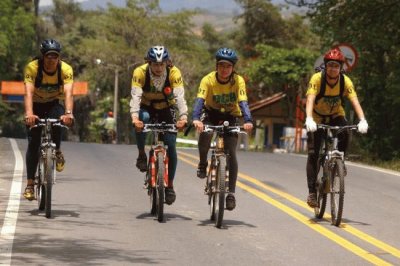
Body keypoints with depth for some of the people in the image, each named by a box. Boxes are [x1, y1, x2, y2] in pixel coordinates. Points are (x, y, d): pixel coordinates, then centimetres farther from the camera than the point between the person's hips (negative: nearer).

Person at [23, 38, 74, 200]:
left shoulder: (65, 69, -23)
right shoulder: (32, 68, -26)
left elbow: (68, 93, -36)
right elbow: (28, 92, -37)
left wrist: (68, 113, -53)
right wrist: (28, 113, -54)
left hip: (54, 104, 0)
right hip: (36, 105, 0)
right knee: (33, 143, -11)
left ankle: (57, 152, -8)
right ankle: (30, 184, -4)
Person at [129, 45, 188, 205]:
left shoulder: (174, 73, -26)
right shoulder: (140, 72, -27)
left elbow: (180, 97, -35)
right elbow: (135, 96, -37)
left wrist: (183, 117, -52)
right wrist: (134, 117, -54)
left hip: (166, 109, 1)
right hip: (147, 107, -1)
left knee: (171, 146, -11)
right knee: (142, 118, -36)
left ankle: (170, 185, 4)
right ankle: (141, 155, -16)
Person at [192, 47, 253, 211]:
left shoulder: (238, 81, -21)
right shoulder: (208, 80, -23)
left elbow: (243, 102, -31)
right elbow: (199, 100, -35)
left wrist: (248, 121, -50)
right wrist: (196, 119, -54)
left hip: (230, 116, 0)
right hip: (211, 113, 0)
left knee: (231, 153, -13)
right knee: (204, 134, -33)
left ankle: (231, 193, -7)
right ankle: (203, 164, -4)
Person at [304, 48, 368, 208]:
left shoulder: (345, 81, -20)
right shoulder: (317, 79, -26)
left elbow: (355, 101, -30)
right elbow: (310, 100, -38)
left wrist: (362, 121, -47)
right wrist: (309, 119, -55)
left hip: (336, 116, 1)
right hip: (317, 118, -1)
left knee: (344, 133, -31)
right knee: (313, 154, -11)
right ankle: (312, 192, -5)